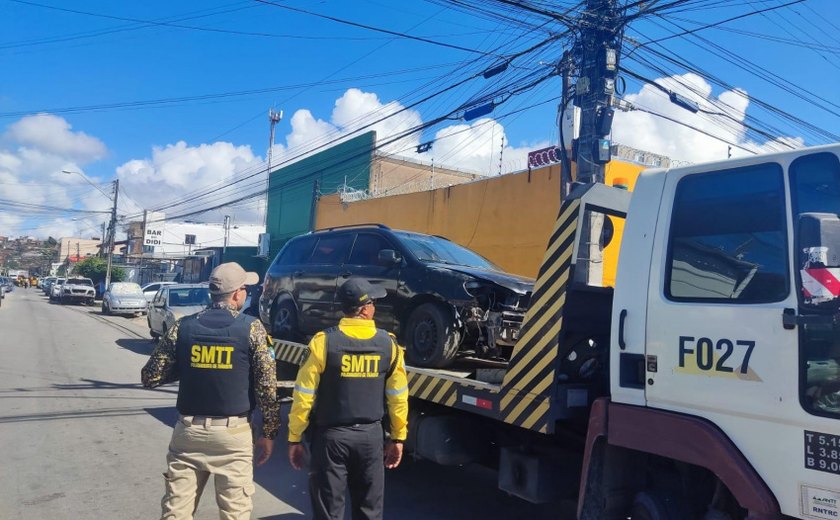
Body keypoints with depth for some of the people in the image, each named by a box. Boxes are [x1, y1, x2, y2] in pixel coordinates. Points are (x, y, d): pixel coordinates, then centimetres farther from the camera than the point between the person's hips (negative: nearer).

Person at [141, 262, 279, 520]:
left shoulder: (183, 326, 0)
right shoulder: (251, 328, -7)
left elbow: (150, 377, 4)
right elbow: (267, 386, -8)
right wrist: (269, 433, 2)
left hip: (188, 430, 3)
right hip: (234, 433, -3)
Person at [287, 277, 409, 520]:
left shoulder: (324, 341, -12)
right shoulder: (388, 344, -5)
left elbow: (304, 395, -10)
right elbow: (398, 397, 1)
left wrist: (294, 438, 1)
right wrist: (398, 438, 12)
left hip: (331, 435, -2)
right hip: (370, 435, 2)